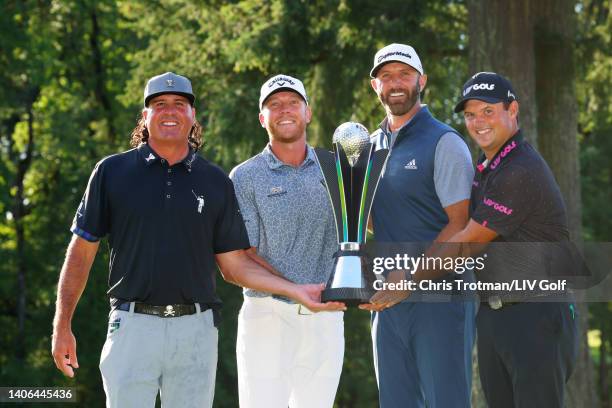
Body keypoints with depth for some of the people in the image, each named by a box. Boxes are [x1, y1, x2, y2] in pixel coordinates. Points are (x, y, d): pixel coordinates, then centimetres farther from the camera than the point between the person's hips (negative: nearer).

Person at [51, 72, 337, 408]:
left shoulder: (216, 182, 10)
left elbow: (234, 265, 11)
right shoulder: (112, 172, 5)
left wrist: (296, 290, 0)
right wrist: (62, 326, 1)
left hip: (195, 330, 2)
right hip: (133, 326, -2)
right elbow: (82, 251, 6)